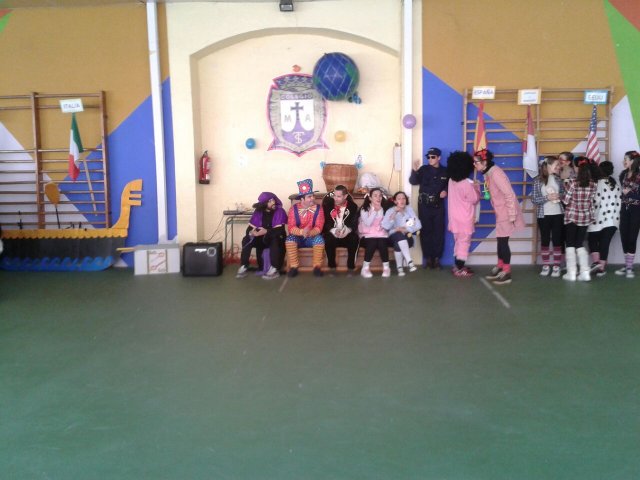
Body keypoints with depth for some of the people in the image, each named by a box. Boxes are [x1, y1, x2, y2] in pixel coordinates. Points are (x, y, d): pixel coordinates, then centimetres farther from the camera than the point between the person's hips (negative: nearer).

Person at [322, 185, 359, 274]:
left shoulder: (353, 206, 0)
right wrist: (333, 231, -26)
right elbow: (325, 222, -6)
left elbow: (354, 223, -7)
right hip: (332, 233, 0)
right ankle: (332, 267, -19)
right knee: (328, 239, -34)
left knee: (354, 239, -31)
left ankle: (351, 267, -19)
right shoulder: (328, 205, 0)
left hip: (347, 235, 0)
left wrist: (346, 230, -29)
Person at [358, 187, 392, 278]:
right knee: (372, 243, -34)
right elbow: (368, 223, -15)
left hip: (381, 234, 2)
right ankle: (365, 268, -19)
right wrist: (375, 211, -13)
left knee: (382, 243, -31)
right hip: (368, 235, -2)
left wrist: (380, 211, -10)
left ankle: (386, 267, -15)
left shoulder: (385, 209, 8)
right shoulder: (364, 209, 0)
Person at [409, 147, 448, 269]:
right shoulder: (424, 169, 1)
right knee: (426, 232, 1)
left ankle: (436, 258, 9)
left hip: (438, 206, 1)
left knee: (439, 232, 2)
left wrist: (445, 191, -6)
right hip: (424, 205, -1)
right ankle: (427, 257, 9)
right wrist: (415, 171, -26)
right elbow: (413, 181, -8)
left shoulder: (445, 172, 4)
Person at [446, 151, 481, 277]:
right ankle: (459, 270, 7)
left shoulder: (451, 180, 0)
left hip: (455, 217, 8)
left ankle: (457, 266, 26)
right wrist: (476, 187, 3)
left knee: (458, 242, 18)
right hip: (464, 219, -7)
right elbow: (475, 199, -10)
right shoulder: (466, 184, -23)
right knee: (464, 243, 2)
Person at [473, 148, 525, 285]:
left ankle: (506, 273, 7)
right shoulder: (488, 173, 5)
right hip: (500, 212, 9)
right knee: (500, 240, 15)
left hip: (506, 212, -9)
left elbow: (510, 194, -24)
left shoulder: (495, 173, -23)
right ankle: (500, 268, 26)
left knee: (503, 241, -2)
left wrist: (512, 215, -22)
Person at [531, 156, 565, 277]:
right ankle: (546, 266, 17)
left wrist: (560, 196, -11)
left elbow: (564, 193, 10)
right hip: (543, 215, -2)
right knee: (545, 240, 6)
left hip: (558, 214, 2)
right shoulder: (538, 180, -6)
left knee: (557, 240, 3)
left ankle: (556, 267, 10)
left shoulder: (558, 179, 4)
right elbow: (533, 199, -9)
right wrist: (547, 197, -21)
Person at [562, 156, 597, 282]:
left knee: (570, 244, 7)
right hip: (585, 217, 4)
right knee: (580, 244, 13)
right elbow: (591, 202, 4)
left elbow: (565, 200, -12)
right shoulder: (592, 184, -3)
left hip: (571, 216, -4)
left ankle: (571, 273, 5)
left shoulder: (573, 182, -16)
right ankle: (585, 272, 6)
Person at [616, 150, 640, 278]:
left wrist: (629, 193, -15)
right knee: (624, 237, 5)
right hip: (625, 209, 5)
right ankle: (627, 265, 16)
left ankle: (630, 268, 3)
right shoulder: (623, 174, 7)